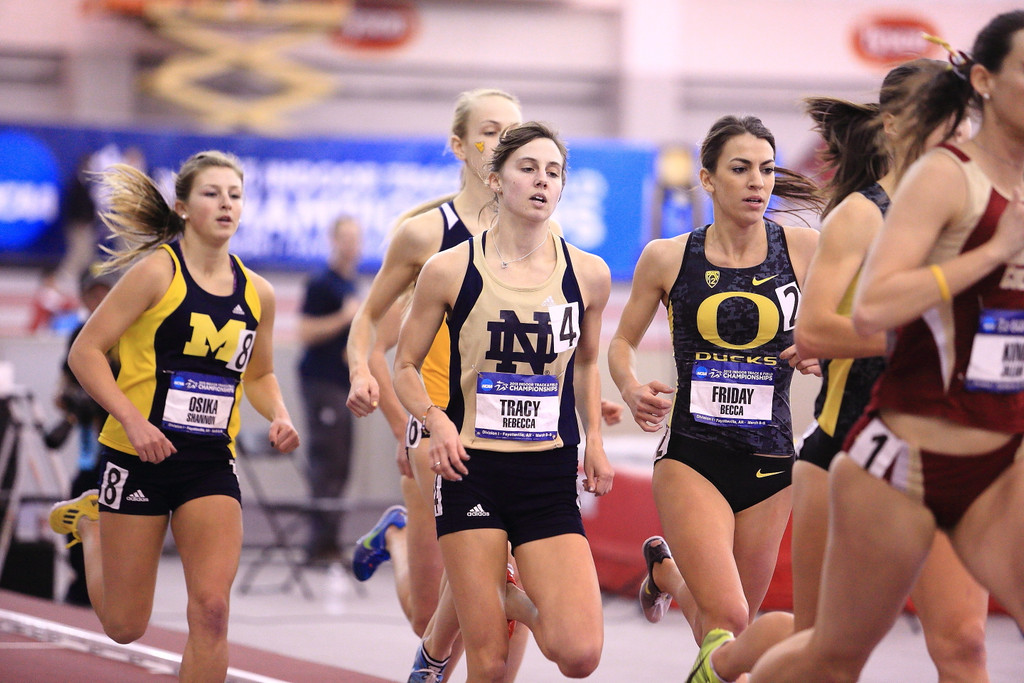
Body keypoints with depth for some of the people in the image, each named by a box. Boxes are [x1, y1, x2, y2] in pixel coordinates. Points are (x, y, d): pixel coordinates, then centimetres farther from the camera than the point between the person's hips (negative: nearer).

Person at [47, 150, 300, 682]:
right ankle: (91, 523, 38)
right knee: (125, 626, 8)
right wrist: (132, 420, -21)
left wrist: (278, 416, 1)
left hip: (211, 464, 4)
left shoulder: (256, 293, 7)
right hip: (139, 457, -4)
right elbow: (86, 351, -10)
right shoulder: (157, 271, -9)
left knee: (212, 609, -14)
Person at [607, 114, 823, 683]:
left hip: (769, 463, 2)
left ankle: (666, 570, 45)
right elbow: (622, 342, 11)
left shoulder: (803, 247, 0)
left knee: (725, 636, 15)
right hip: (692, 458, -2)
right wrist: (632, 389, -10)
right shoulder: (667, 258, -1)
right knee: (728, 624, -21)